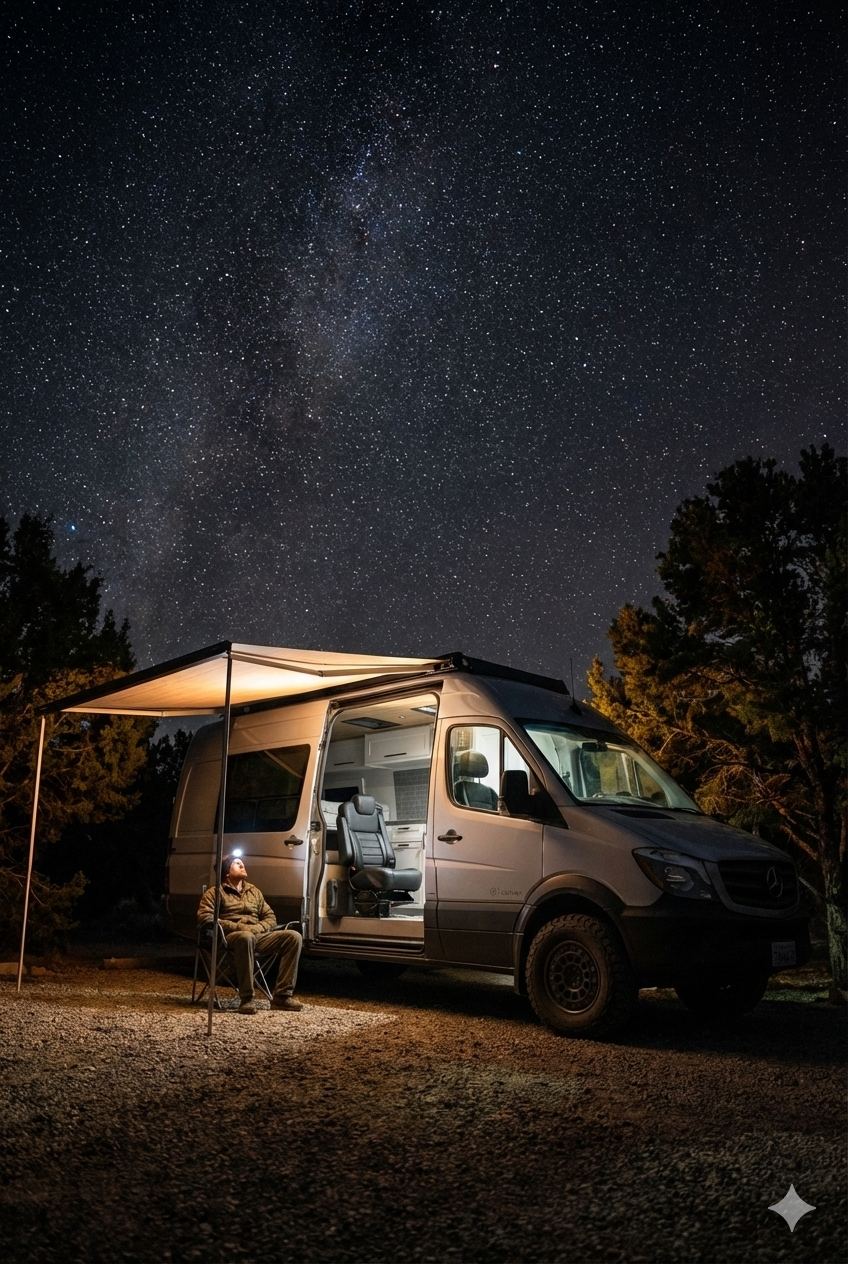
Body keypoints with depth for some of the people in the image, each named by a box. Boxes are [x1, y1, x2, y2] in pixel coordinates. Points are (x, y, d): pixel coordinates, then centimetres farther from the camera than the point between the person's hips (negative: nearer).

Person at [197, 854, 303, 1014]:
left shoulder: (254, 891, 24)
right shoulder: (215, 892, 7)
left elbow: (270, 917, 21)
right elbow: (205, 918, -9)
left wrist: (257, 928, -3)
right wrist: (239, 927, -16)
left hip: (258, 935, 6)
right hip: (230, 937, -5)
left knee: (294, 936, -19)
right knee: (246, 937, -42)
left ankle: (282, 996, -22)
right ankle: (246, 999, -34)